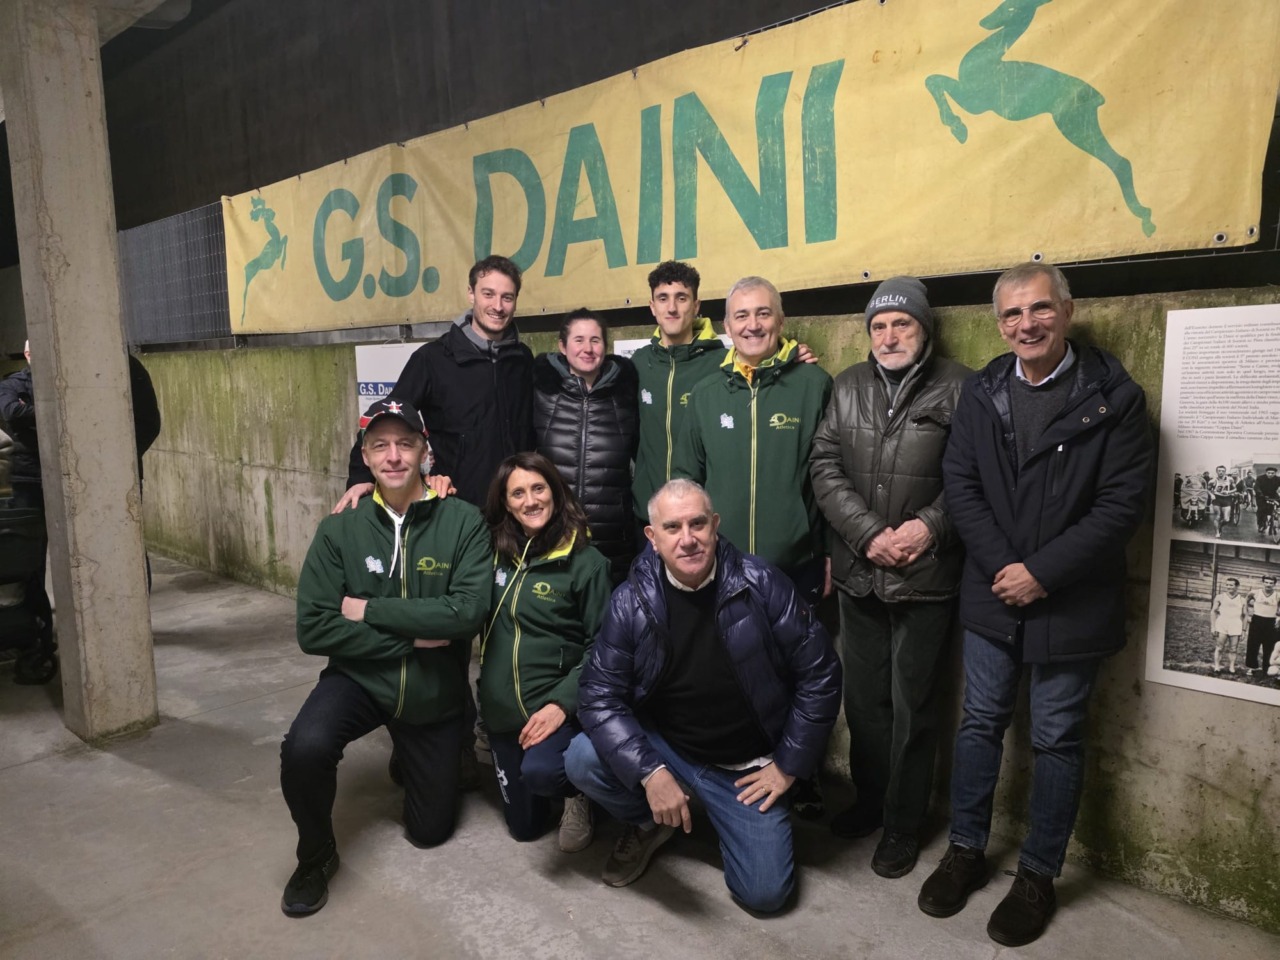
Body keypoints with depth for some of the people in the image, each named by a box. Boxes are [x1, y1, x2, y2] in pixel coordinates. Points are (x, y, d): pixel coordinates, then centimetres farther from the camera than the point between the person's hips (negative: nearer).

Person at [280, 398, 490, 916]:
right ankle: (316, 856, 0)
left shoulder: (462, 521, -14)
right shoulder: (340, 529, -10)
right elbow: (314, 629, -14)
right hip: (361, 678, 0)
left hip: (435, 693, 0)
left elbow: (469, 610, -25)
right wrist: (409, 637, -20)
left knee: (430, 831, 13)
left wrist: (371, 610, -21)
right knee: (305, 747, -32)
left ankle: (414, 761, 48)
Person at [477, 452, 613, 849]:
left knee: (539, 771, -34)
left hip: (554, 705, -4)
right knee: (524, 826, 15)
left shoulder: (586, 562, -12)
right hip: (502, 707, 5)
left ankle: (577, 787, 1)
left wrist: (563, 703, -21)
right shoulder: (493, 550, 0)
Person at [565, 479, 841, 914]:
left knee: (764, 893, -9)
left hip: (748, 767, -1)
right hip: (663, 747, 1)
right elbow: (600, 695, -14)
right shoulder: (631, 601, -13)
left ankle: (725, 813, 23)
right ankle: (650, 824, 9)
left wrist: (788, 765, -6)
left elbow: (819, 674, -9)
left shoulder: (761, 586, -16)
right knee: (583, 760, -23)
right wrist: (650, 772, -26)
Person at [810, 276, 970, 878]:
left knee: (911, 707, 7)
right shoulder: (848, 387, 7)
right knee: (864, 698, 17)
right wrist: (869, 534, -11)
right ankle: (868, 800, 37)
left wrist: (931, 526, -19)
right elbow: (825, 466, -1)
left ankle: (902, 827, 25)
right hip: (858, 574, 4)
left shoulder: (959, 388, -4)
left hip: (926, 577, -4)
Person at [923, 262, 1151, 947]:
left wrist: (1043, 572, -17)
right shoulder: (981, 393, 2)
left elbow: (1122, 502, -12)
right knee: (980, 723, 13)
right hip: (992, 595, 3)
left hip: (1070, 604, -3)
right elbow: (959, 484, -1)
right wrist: (1001, 566, -12)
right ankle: (966, 850, 31)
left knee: (1057, 739, 10)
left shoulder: (1113, 397, -8)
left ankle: (1038, 876, 28)